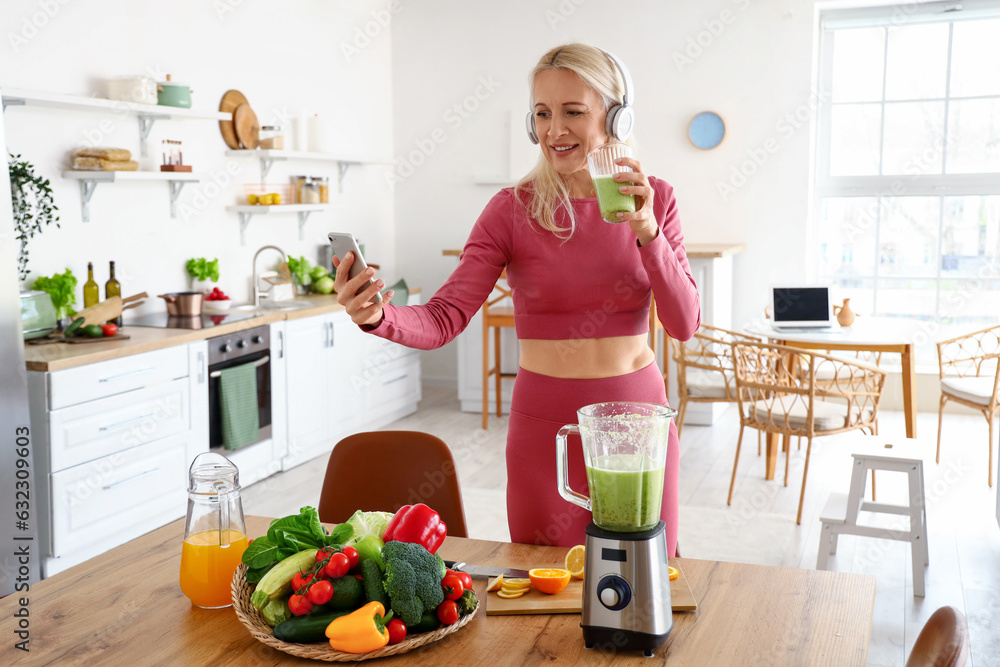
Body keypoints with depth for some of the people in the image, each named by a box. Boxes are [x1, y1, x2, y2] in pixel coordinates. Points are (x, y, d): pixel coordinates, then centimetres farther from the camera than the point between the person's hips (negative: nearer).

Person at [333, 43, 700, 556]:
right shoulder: (513, 210, -7)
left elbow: (684, 325, -7)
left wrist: (647, 232, -20)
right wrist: (379, 316, -35)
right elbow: (442, 320, -15)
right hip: (545, 423, -1)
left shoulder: (654, 200, -1)